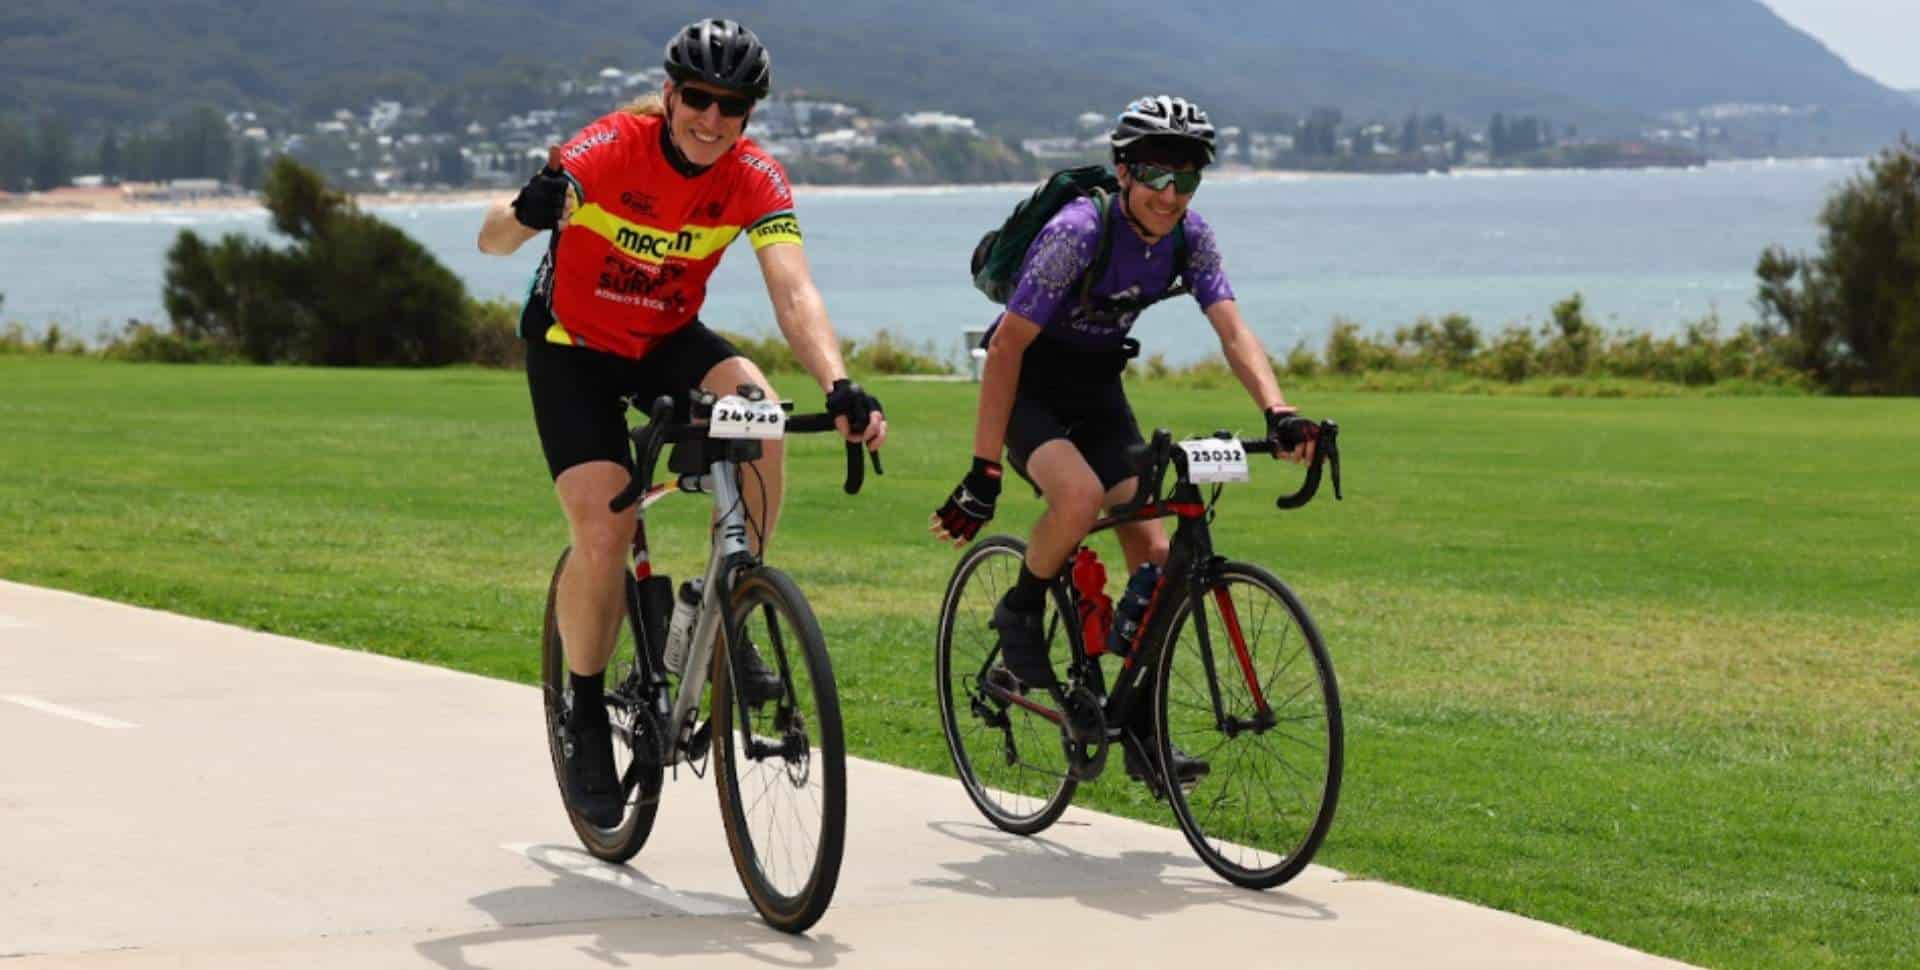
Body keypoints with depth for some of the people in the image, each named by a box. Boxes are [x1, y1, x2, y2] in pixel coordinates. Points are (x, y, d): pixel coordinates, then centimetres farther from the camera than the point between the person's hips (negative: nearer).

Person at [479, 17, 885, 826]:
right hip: (574, 345, -3)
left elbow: (793, 292, -30)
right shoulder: (609, 151, -26)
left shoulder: (756, 179, -18)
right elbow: (491, 240, -32)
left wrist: (839, 388, -47)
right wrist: (526, 214, -57)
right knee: (604, 532, -18)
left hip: (670, 341, 3)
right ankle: (585, 715, 4)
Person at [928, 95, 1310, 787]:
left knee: (1155, 557, -5)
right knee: (1080, 495, -35)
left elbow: (1233, 331, -15)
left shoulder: (1188, 236, -9)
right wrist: (984, 475, -29)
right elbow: (1006, 348, -26)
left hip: (1097, 392, 6)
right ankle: (1020, 613, -6)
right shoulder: (1077, 232, -27)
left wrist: (1278, 412, -36)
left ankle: (1141, 731, 4)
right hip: (1030, 388, -6)